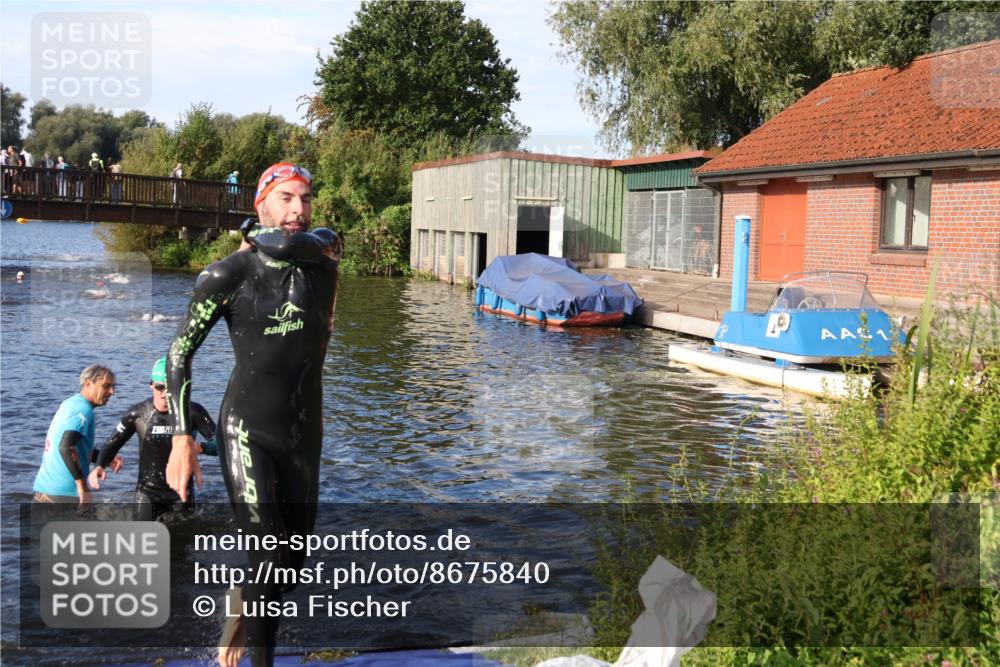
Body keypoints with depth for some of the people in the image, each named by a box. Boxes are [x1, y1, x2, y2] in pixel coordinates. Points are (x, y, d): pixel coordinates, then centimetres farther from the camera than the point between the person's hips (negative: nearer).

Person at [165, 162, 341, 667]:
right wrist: (182, 440, -9)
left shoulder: (323, 252, 0)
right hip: (248, 431, -4)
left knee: (291, 565, 13)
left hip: (304, 434, 4)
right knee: (269, 562, -14)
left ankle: (240, 608, 43)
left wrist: (256, 236, -1)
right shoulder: (227, 275, -8)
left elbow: (279, 244, -23)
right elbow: (179, 353, -3)